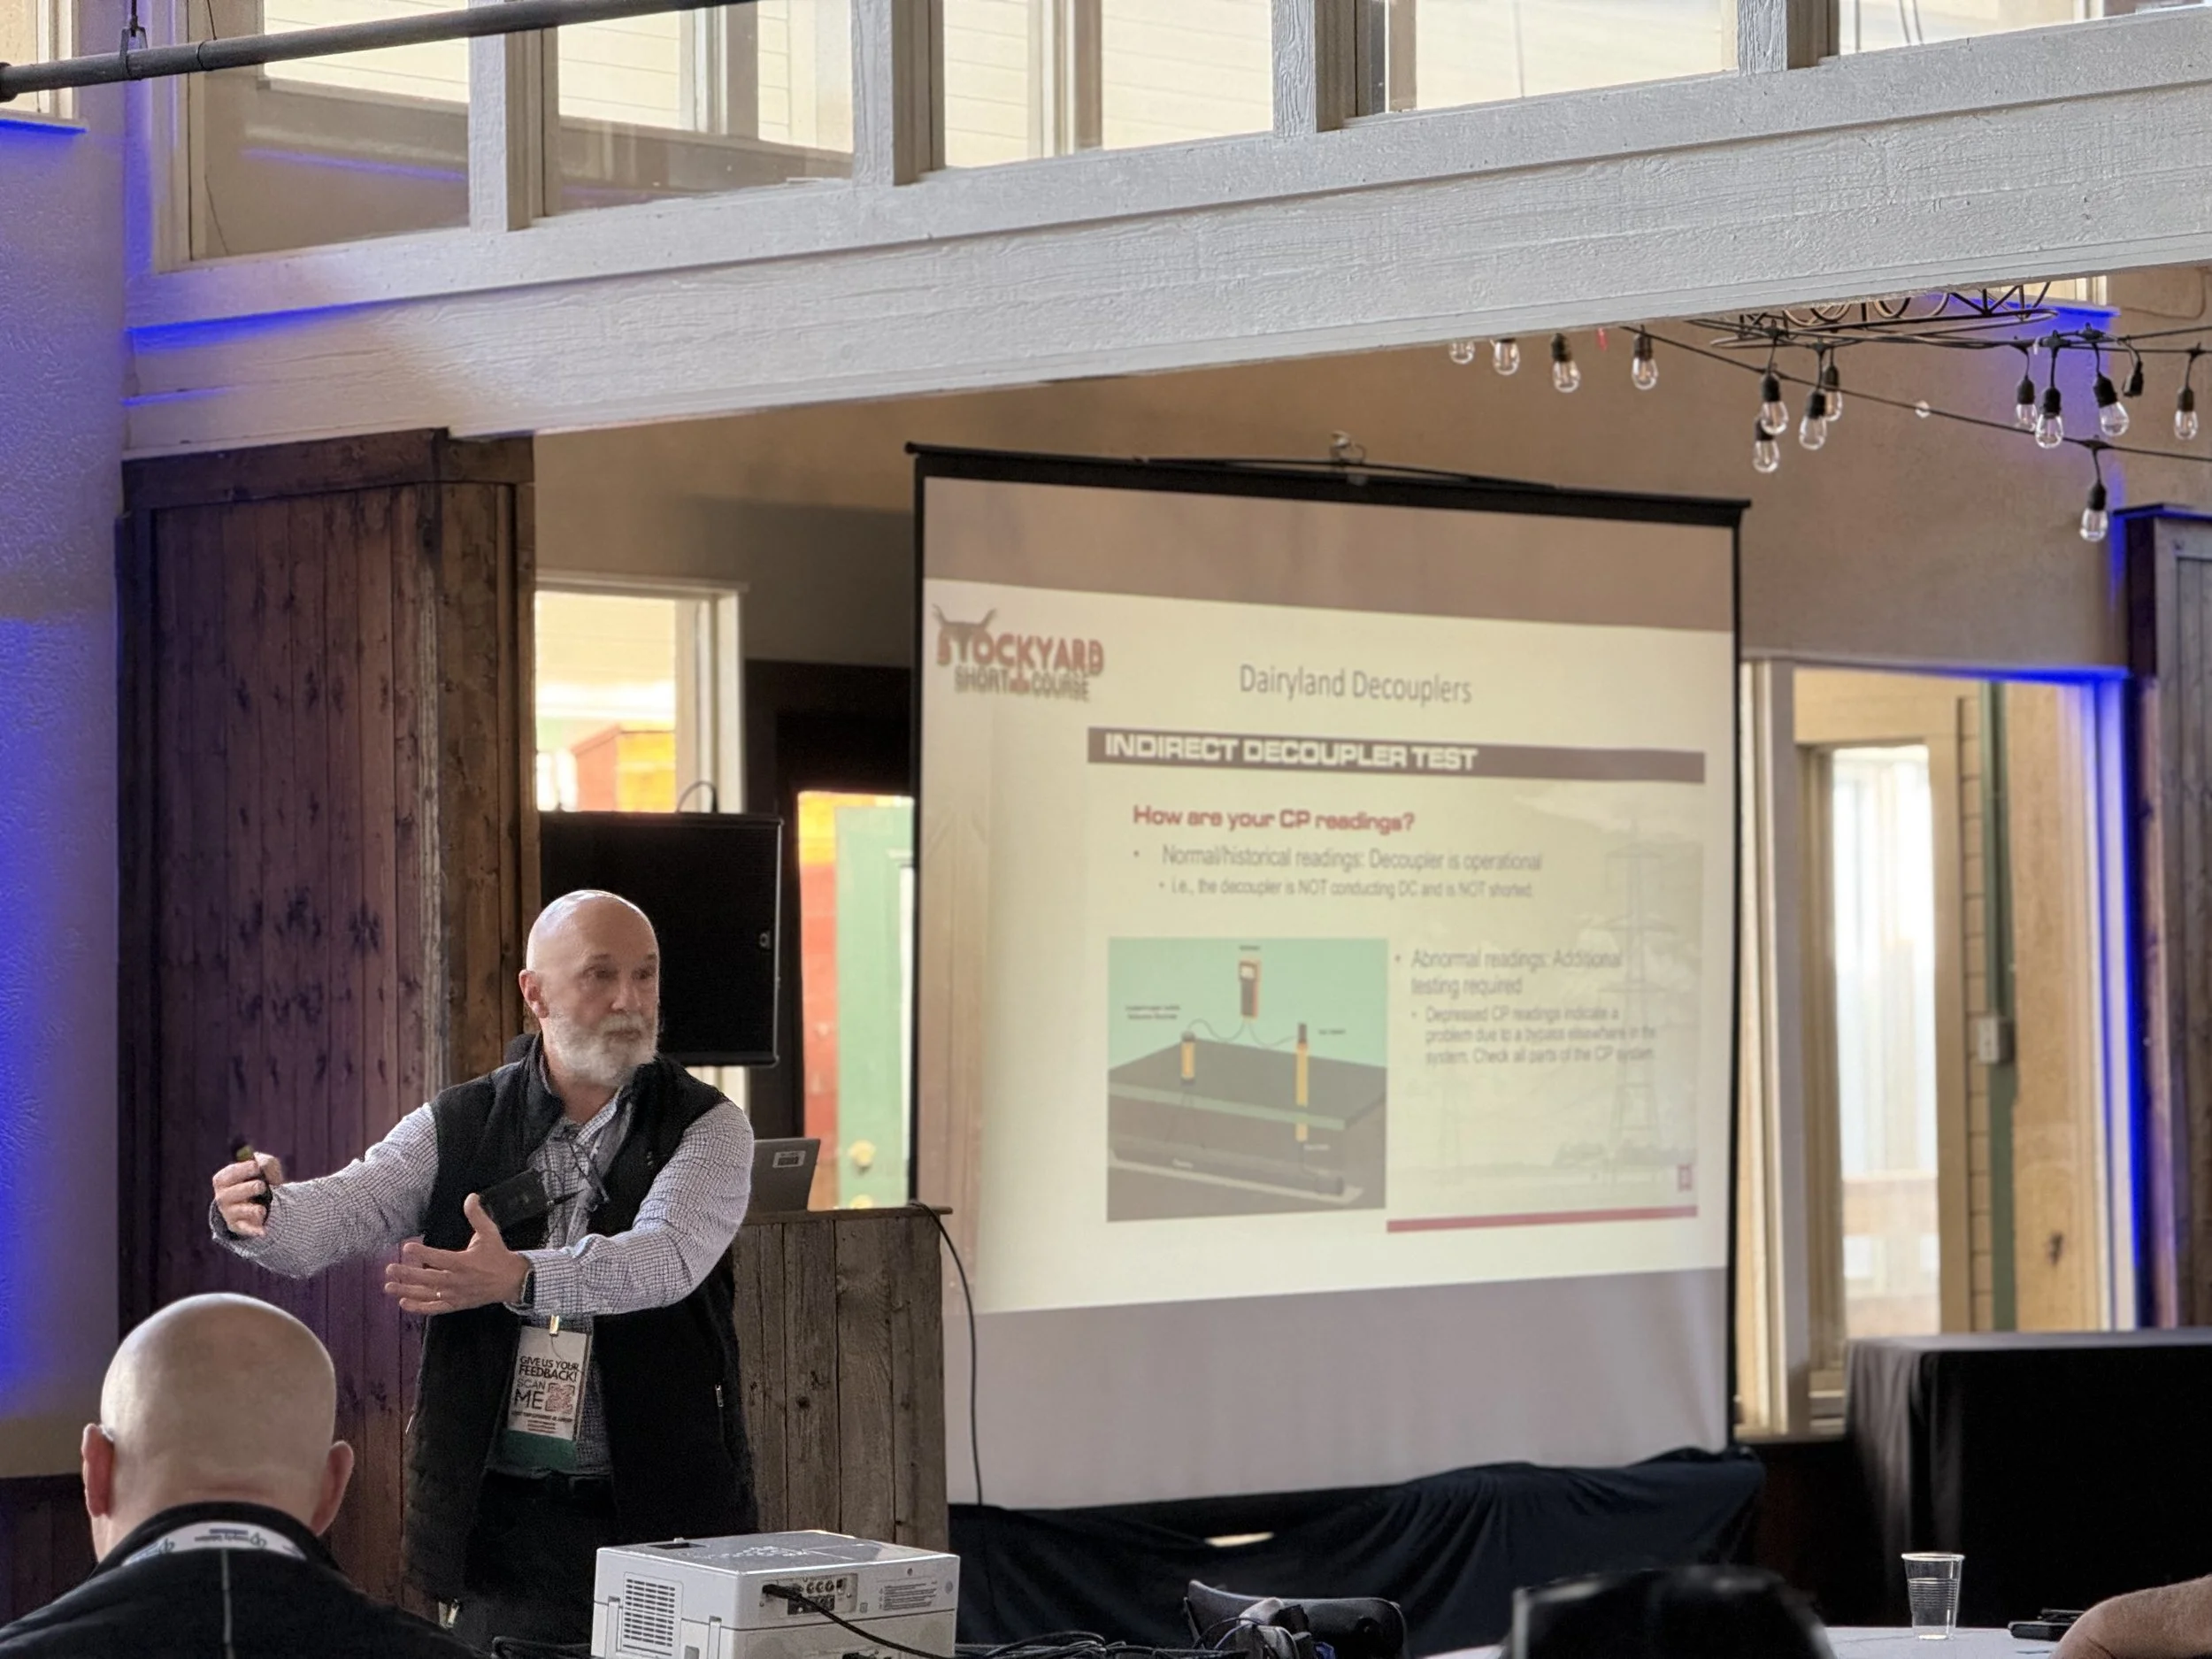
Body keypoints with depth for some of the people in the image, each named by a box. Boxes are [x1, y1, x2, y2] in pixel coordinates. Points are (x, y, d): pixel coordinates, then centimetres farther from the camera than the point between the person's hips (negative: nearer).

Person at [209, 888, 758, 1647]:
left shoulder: (707, 1126, -1)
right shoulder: (457, 1128, 5)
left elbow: (665, 1257, -20)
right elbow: (330, 1219, -8)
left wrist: (518, 1279, -37)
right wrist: (261, 1212, -33)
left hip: (667, 1516, -1)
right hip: (502, 1519, 1)